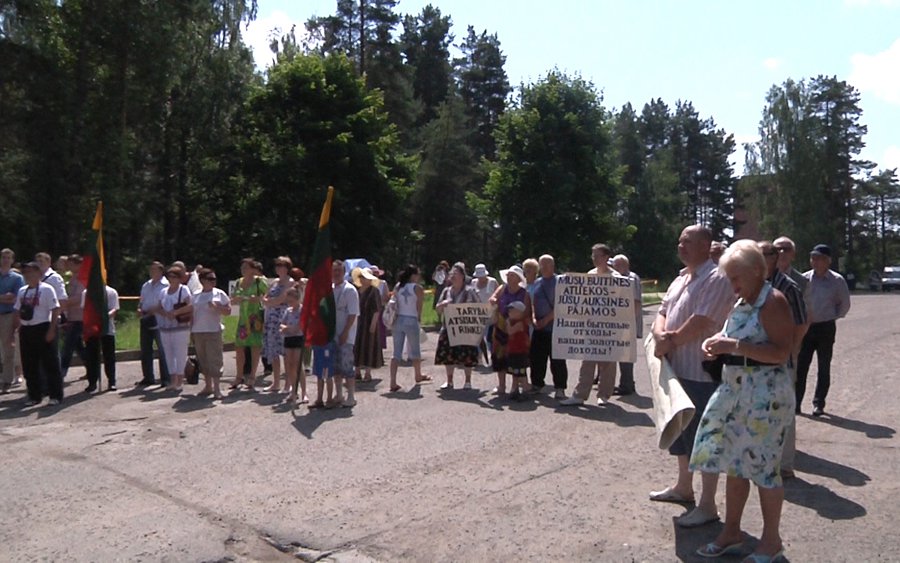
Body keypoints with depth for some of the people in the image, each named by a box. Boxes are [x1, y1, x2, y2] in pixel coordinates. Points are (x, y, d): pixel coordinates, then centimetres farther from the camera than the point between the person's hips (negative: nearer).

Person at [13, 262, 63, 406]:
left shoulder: (46, 289, -7)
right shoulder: (22, 291, 13)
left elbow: (55, 310, -11)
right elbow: (18, 312, 18)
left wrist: (51, 330, -16)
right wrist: (16, 329, 12)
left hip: (42, 329, -7)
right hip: (26, 330, 7)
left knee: (50, 364, -3)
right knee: (29, 366, 9)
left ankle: (56, 396, 3)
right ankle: (34, 396, 19)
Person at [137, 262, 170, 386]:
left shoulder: (166, 285, -4)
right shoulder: (146, 285, 20)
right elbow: (141, 301, 23)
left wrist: (152, 310, -20)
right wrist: (139, 309, 3)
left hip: (158, 319, -7)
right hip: (145, 319, 7)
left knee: (162, 350, -4)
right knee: (145, 350, 11)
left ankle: (165, 379, 2)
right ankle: (148, 377, 21)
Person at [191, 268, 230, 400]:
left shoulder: (219, 294, 1)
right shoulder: (196, 295, 12)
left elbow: (228, 311, -2)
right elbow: (193, 313, 16)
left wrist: (216, 307, -18)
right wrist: (191, 330, 12)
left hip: (213, 331, -4)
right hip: (198, 332, 4)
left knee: (214, 360, -8)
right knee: (203, 361, 10)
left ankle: (217, 389, -7)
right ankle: (208, 386, 21)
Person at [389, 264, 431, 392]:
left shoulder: (397, 287, 7)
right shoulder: (417, 288, -6)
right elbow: (419, 306, -3)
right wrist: (419, 319, 10)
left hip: (398, 320, 4)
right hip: (411, 320, -4)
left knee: (396, 352, 4)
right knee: (415, 350, 16)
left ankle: (393, 383, -4)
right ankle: (418, 376, 36)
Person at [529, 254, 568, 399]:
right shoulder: (537, 282, 14)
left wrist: (546, 319, -14)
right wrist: (533, 318, 0)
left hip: (554, 327, -6)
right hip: (539, 327, 6)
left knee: (557, 360, -3)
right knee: (536, 357, 11)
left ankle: (560, 389, 3)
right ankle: (536, 384, 23)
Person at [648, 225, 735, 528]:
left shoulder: (717, 279, -14)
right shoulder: (681, 279, 15)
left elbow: (701, 322, -22)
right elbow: (662, 313, 12)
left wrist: (671, 341, -10)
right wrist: (660, 335, -10)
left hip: (703, 372, -10)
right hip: (678, 368, 10)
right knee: (680, 430, 20)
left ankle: (707, 505, 9)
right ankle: (684, 487, 38)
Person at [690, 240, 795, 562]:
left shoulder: (773, 302, -13)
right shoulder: (741, 303, 12)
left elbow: (781, 353, -20)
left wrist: (734, 346, -26)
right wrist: (719, 344, 4)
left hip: (766, 394, -8)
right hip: (734, 391, 8)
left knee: (762, 467, 2)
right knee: (734, 464, 13)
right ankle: (732, 533, 25)